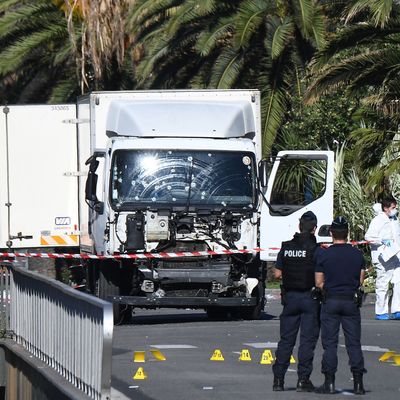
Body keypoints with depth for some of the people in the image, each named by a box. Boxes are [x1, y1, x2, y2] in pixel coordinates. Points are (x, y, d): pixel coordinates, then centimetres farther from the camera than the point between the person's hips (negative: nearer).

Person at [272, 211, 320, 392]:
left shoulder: (286, 247, 2)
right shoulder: (316, 249, -10)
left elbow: (277, 274, 5)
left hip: (290, 296, 4)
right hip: (310, 297, -4)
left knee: (286, 338, 9)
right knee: (308, 339, 1)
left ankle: (278, 379, 7)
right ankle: (303, 379, -1)